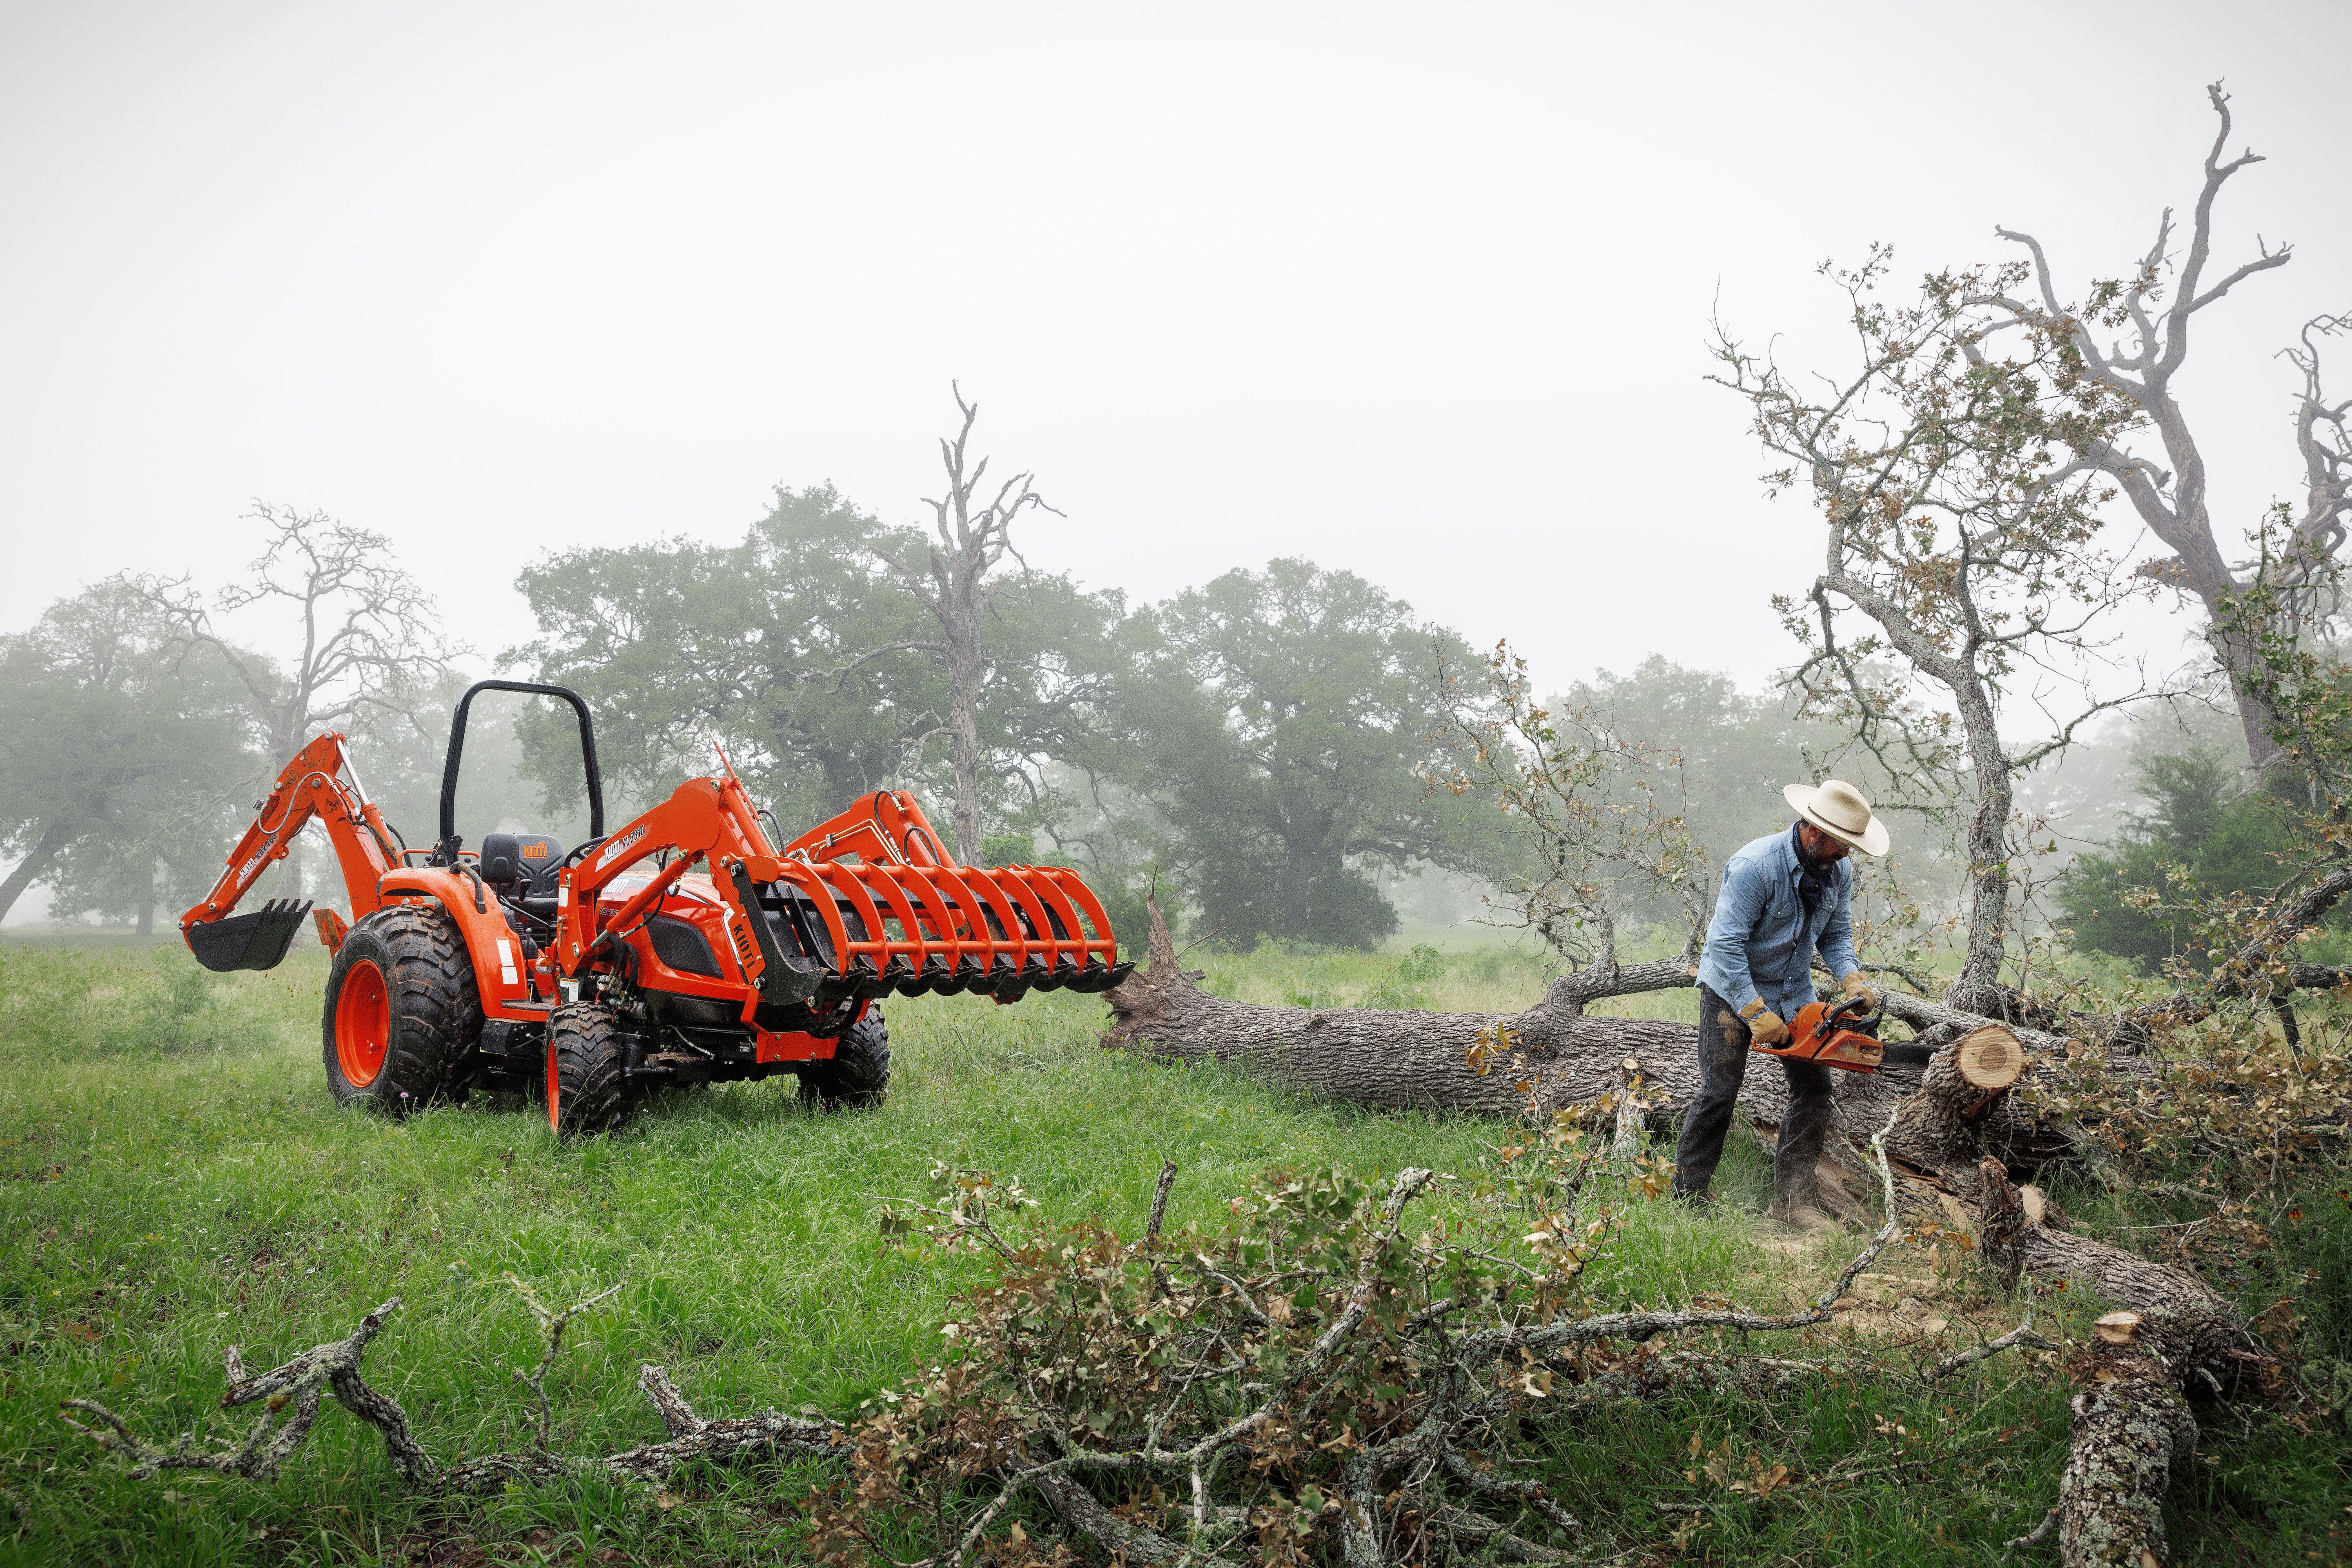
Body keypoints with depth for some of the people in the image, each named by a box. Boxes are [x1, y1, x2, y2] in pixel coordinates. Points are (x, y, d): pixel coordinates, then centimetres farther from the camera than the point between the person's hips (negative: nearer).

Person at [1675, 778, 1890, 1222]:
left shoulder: (1839, 872, -7)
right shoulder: (1755, 866, -29)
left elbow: (1836, 936, 2)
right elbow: (1726, 946, -29)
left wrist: (1853, 980, -19)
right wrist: (1757, 1014, -30)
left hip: (1793, 990, 7)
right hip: (1733, 987, -7)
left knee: (1814, 1084, 0)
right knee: (1720, 1090, -8)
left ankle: (1794, 1197, 6)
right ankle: (1687, 1195, 5)